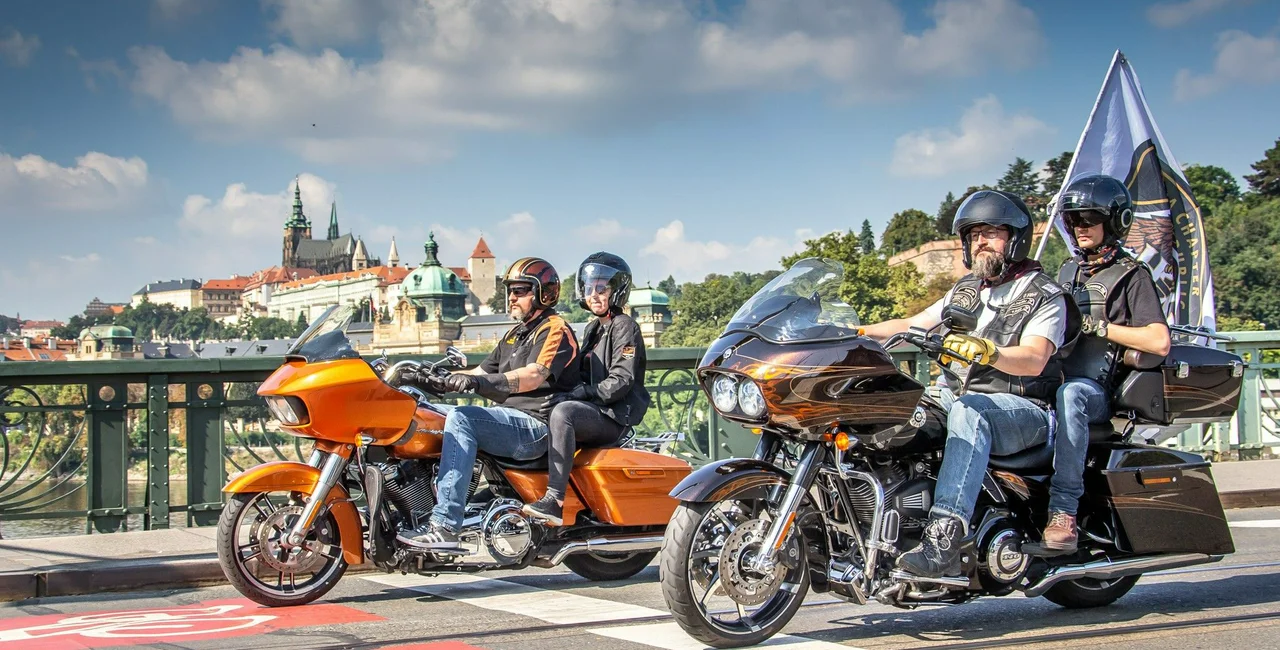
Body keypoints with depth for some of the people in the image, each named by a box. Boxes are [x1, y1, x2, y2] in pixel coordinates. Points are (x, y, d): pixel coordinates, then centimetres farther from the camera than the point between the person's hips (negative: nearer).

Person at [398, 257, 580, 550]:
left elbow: (533, 376, -22)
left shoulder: (555, 329, -5)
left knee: (461, 418, -30)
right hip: (512, 419, 10)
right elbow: (483, 372, 24)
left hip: (537, 424, -10)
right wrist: (444, 381, 5)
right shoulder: (516, 334, 26)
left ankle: (444, 526, -38)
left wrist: (480, 381, -35)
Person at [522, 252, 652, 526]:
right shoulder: (592, 329, 23)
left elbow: (620, 382, -15)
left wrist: (574, 394, -21)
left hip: (615, 416, -9)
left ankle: (554, 501, -42)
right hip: (593, 411, 9)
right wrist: (560, 392, 4)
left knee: (563, 412, -35)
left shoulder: (624, 327, -4)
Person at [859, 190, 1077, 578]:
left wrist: (984, 351, -37)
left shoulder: (1044, 295, 0)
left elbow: (1034, 359, -18)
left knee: (969, 411, -40)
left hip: (1024, 410, -7)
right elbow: (911, 325, 21)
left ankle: (945, 535, -55)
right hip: (956, 398, 8)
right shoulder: (966, 291, 22)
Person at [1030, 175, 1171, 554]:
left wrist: (1097, 325, -11)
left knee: (1070, 394, -40)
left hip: (1098, 390, -7)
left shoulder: (1131, 275, 4)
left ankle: (1063, 514, -45)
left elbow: (1160, 342, -8)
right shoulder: (1067, 271, 25)